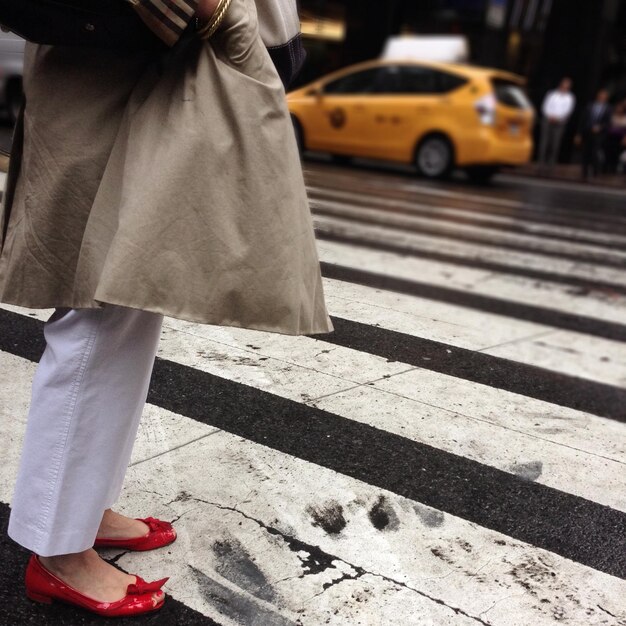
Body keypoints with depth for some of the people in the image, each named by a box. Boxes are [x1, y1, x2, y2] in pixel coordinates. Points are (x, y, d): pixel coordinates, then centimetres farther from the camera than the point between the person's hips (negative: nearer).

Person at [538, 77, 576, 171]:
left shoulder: (570, 98, 7)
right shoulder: (552, 94, 8)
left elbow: (568, 111, -1)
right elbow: (545, 106, 4)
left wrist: (558, 118, -14)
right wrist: (550, 116, -11)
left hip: (559, 123, 0)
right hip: (548, 120, 0)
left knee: (555, 143, -5)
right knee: (545, 141, -4)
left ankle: (551, 163, -2)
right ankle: (542, 162, -1)